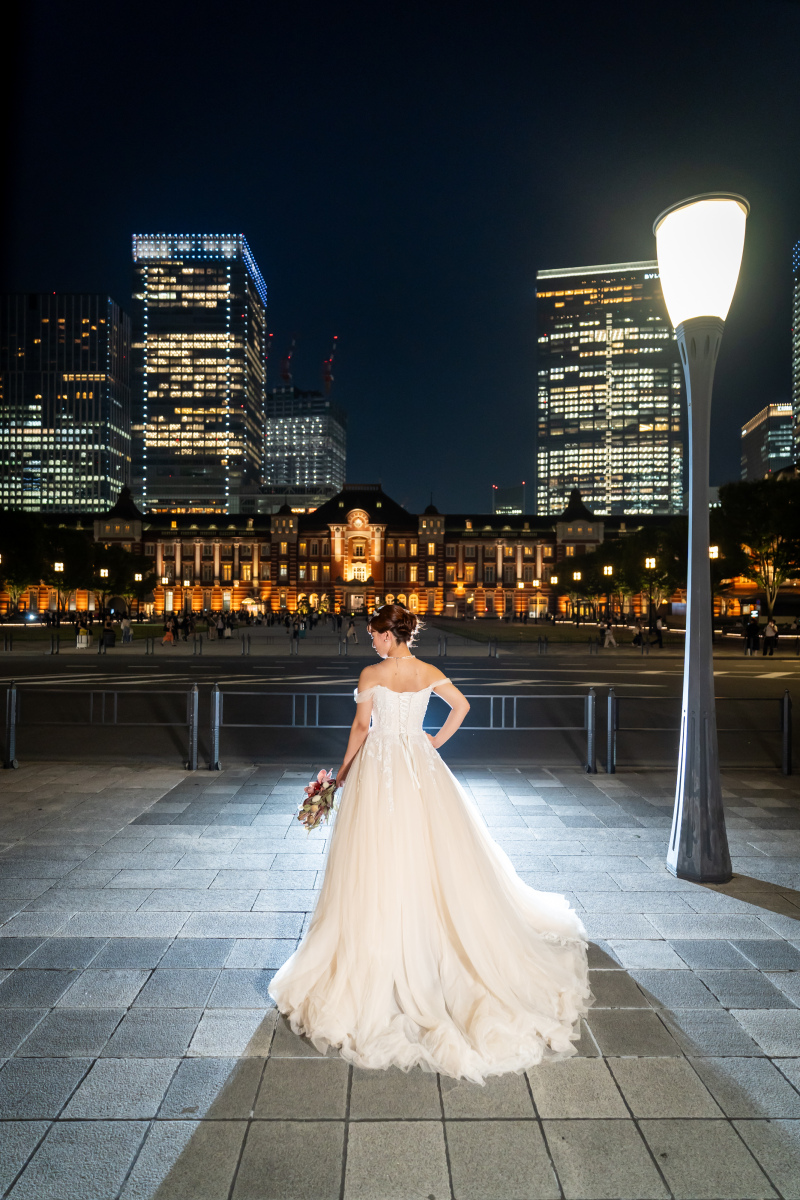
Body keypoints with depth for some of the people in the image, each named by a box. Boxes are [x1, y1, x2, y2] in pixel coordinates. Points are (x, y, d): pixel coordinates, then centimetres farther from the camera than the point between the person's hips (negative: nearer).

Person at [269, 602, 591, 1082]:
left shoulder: (371, 675, -13)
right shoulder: (430, 673, -1)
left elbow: (361, 727, -10)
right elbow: (462, 706, 7)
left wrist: (343, 769, 2)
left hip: (378, 768, -4)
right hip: (421, 769, 4)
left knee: (381, 866, 5)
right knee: (436, 854, 17)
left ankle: (381, 960, 16)